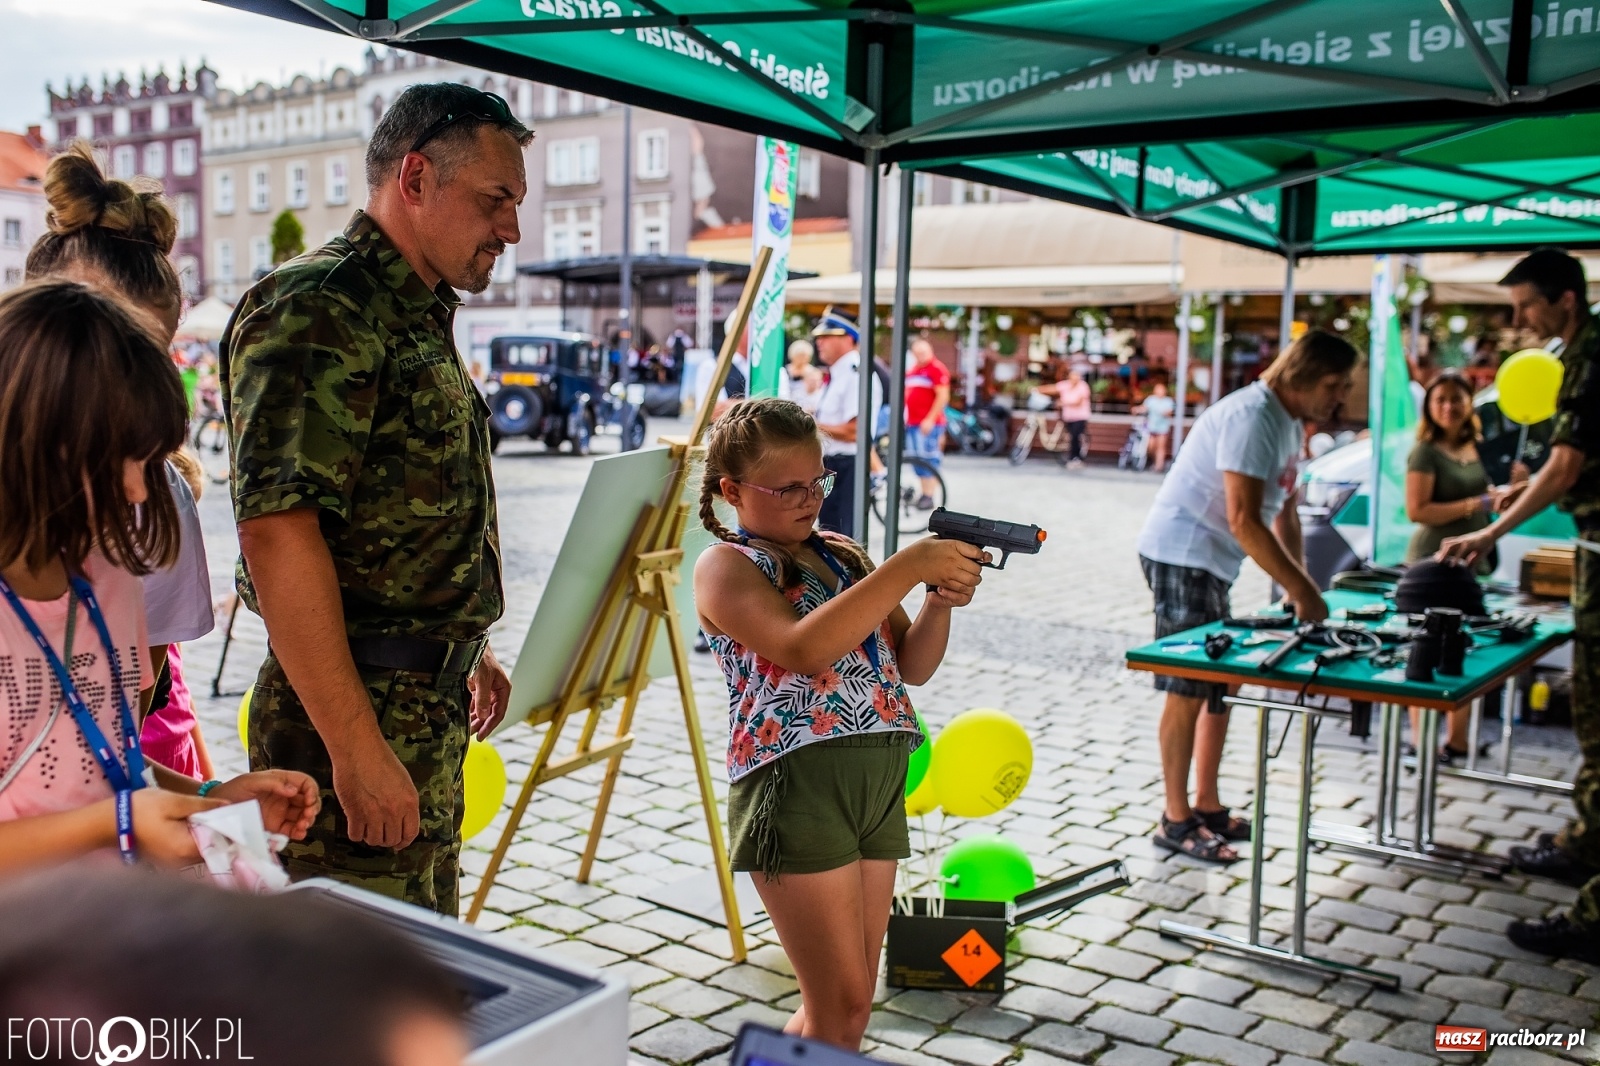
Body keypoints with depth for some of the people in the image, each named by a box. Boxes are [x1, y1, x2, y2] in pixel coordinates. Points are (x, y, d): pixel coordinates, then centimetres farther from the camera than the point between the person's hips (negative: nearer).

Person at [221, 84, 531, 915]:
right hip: (357, 723, -10)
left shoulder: (419, 317, 18)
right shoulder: (319, 308, -15)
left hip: (430, 715, 10)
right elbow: (278, 529, -25)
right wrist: (356, 747, -27)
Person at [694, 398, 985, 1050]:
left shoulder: (844, 555, 17)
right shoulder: (726, 566, -4)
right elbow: (803, 648, -23)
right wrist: (909, 568, -25)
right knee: (842, 1008, -4)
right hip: (796, 787, -7)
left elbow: (912, 667, 15)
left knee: (846, 1006, 14)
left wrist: (941, 602, -5)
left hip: (880, 781, 7)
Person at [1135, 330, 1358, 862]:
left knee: (1220, 684, 14)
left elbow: (1283, 512, 16)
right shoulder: (1251, 417, -21)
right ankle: (1176, 820, 4)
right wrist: (1302, 589, -23)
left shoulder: (1289, 424, 11)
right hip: (1180, 554, -10)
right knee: (1189, 689, -5)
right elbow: (1244, 521, -27)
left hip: (1212, 561, 10)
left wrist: (1302, 585, 6)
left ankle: (1207, 806, 24)